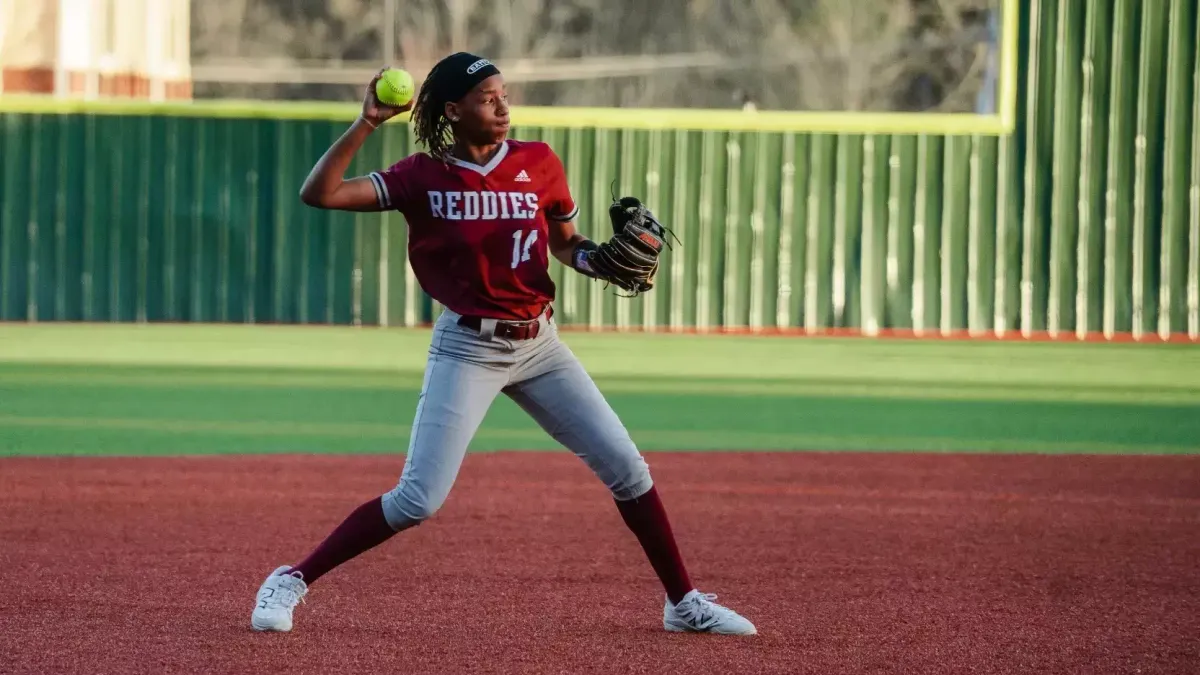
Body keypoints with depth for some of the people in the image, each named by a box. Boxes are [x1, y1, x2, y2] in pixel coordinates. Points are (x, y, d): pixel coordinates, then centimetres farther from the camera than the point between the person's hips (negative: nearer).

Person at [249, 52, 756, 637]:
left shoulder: (539, 164, 0)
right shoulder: (423, 177, -7)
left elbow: (564, 244, 13)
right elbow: (318, 193, -14)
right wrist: (367, 123, -22)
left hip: (540, 346, 4)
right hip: (466, 350, -4)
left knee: (627, 469, 1)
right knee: (417, 501, -12)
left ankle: (683, 603, 15)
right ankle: (291, 582, 1)